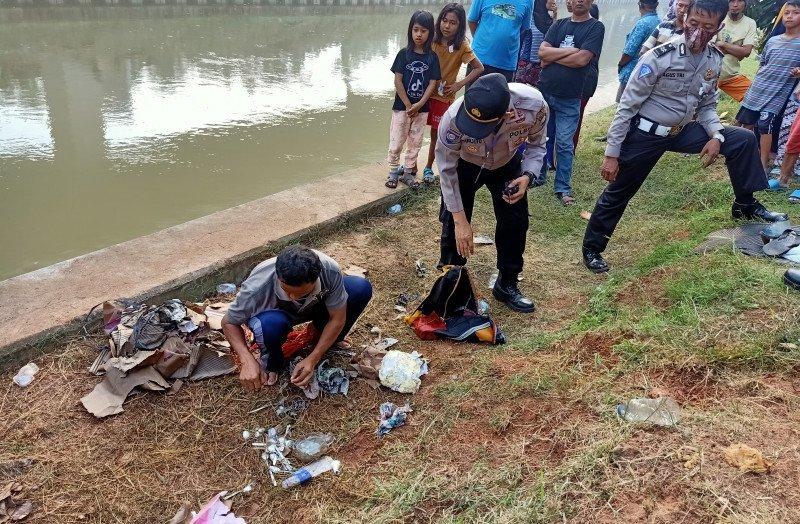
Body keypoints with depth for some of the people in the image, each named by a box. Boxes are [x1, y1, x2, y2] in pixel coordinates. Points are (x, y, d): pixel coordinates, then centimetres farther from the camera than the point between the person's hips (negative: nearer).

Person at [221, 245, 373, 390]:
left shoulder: (330, 270, -35)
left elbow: (337, 318, -21)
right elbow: (229, 322, -20)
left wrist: (312, 359, -28)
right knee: (269, 324, -40)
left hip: (314, 307, 2)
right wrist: (247, 360, -34)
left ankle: (331, 341, 4)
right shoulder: (256, 288, -38)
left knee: (361, 288, -23)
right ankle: (271, 361, -3)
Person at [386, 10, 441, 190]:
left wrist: (419, 105, -14)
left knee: (415, 143, 10)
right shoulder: (404, 54, -5)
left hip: (421, 108, 2)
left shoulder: (432, 57, -1)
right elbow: (397, 81, -8)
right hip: (402, 106, -2)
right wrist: (408, 105, -11)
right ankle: (394, 172, 16)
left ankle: (408, 172, 23)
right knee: (396, 143, 1)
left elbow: (432, 83, -3)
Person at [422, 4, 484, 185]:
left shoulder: (461, 46, -12)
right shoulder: (432, 40, -6)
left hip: (444, 96, -2)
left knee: (436, 134, 7)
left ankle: (429, 168, 22)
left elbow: (479, 68, -7)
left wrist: (459, 84, -11)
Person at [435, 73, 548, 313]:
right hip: (464, 164, -2)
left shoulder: (534, 105, -38)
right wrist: (461, 221, -22)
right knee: (453, 224, -3)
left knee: (515, 221, 4)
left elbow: (536, 145, -14)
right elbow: (447, 170, -26)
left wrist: (527, 176, -33)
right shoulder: (453, 118, -42)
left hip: (506, 165, 2)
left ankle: (507, 285, 24)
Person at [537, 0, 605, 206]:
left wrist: (552, 57, -7)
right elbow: (542, 52, -4)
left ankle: (563, 188, 8)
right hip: (544, 91, 4)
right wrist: (570, 50, -12)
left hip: (568, 98, -3)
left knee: (564, 144, -1)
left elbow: (582, 59, -15)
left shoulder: (595, 27, -2)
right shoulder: (559, 25, 10)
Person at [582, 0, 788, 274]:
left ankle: (746, 205, 16)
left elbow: (707, 104, 11)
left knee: (744, 139, 0)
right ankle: (592, 247, 22)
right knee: (616, 194, 3)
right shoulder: (660, 57, -21)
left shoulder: (715, 60, -3)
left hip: (681, 131, 6)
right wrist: (611, 154, -18)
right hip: (645, 134, -5)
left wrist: (716, 135, -8)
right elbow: (627, 105, -18)